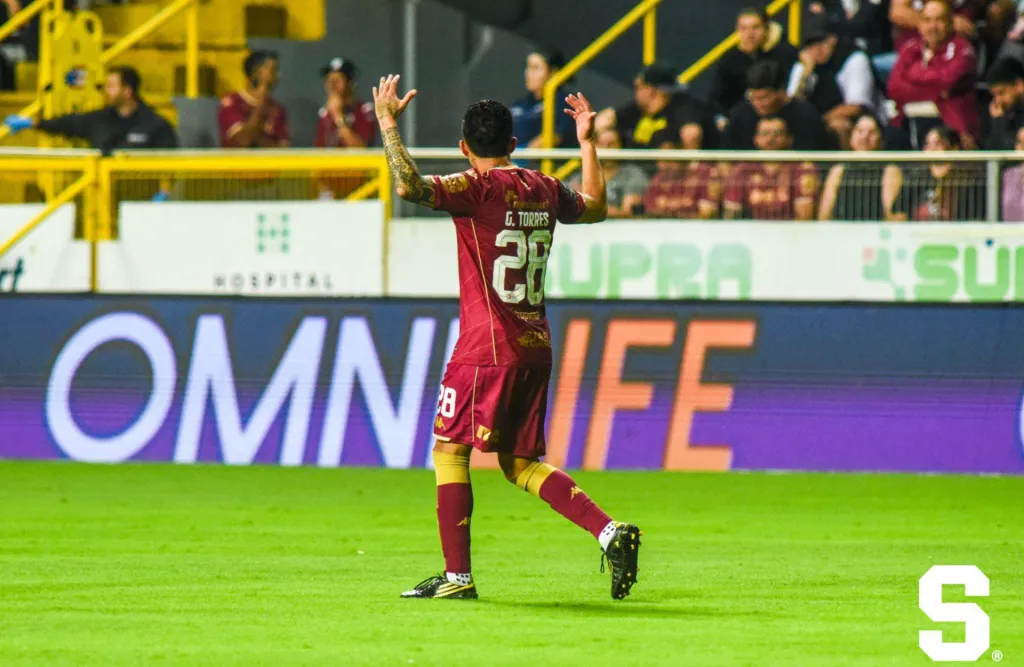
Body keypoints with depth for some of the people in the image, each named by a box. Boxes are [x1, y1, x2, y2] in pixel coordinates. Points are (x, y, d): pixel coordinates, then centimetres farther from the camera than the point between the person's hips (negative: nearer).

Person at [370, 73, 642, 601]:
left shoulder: (478, 187, -10)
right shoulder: (545, 190, 11)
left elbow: (409, 186, -24)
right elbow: (594, 207, 31)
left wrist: (388, 124, -14)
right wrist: (587, 141, 38)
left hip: (487, 347, -7)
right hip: (536, 346, 7)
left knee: (449, 449, 1)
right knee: (520, 462, 15)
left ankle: (457, 575, -4)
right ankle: (608, 530, 0)